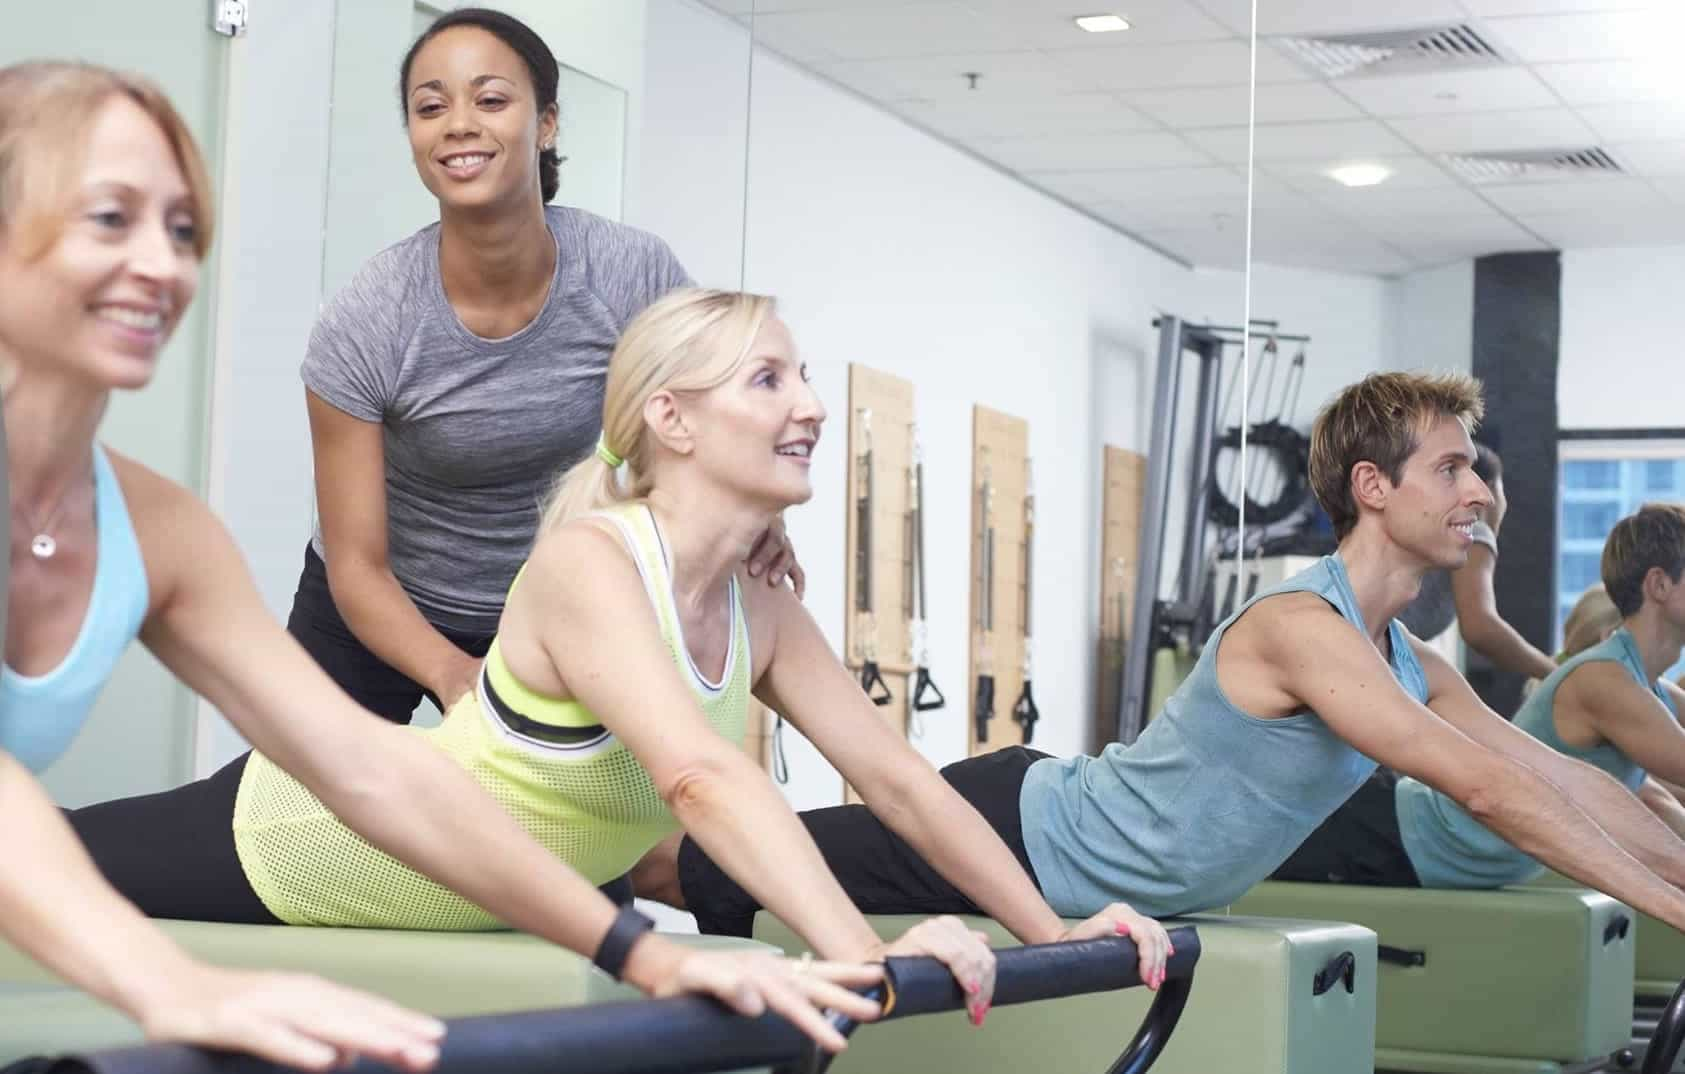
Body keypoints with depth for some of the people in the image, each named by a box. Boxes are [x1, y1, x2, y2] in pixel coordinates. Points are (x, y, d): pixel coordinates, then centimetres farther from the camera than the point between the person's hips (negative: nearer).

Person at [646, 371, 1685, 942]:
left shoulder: (1413, 666, 3)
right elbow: (1488, 788, -35)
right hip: (1016, 836, -8)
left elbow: (1561, 776, 6)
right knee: (730, 872, 6)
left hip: (1049, 838, 8)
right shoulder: (1303, 629, -28)